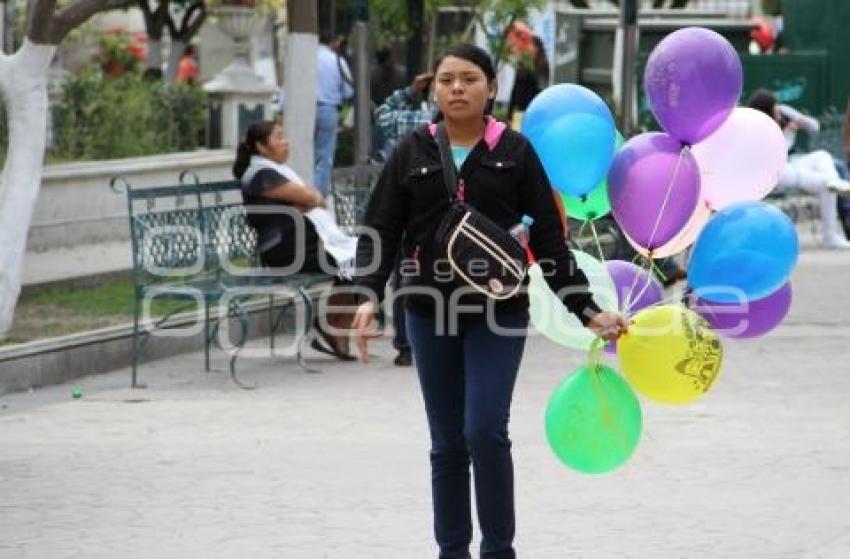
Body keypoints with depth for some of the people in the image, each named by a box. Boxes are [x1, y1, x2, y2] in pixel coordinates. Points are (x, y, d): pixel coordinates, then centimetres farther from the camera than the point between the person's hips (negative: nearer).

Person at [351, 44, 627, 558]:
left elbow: (548, 238, 1)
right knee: (447, 443, 8)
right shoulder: (412, 154, 3)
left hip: (498, 315, -2)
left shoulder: (515, 152, 0)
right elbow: (381, 233, 0)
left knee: (485, 431, -13)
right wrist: (369, 297, -16)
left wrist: (588, 310, -4)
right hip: (431, 317, 2)